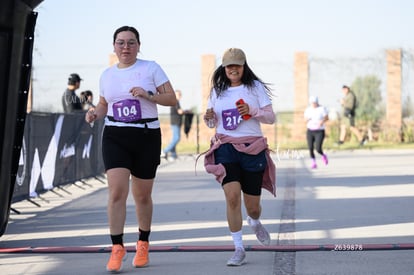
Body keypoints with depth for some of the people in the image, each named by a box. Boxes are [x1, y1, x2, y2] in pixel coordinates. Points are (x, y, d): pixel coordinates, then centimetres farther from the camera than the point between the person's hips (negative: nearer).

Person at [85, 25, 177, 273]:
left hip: (146, 137, -1)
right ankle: (117, 248, -12)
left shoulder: (151, 68, 1)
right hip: (115, 138, 1)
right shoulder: (107, 75, 10)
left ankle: (143, 245, 28)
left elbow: (172, 99, -1)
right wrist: (95, 113, 0)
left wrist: (148, 96, -18)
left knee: (142, 196, 9)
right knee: (117, 191, -16)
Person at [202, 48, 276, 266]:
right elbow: (213, 123, 18)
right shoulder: (217, 90, 10)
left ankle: (255, 223, 44)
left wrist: (251, 111, -17)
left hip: (252, 148, -1)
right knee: (232, 197, -18)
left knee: (252, 205, 5)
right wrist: (209, 117, -6)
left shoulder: (255, 87, 3)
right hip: (225, 147, 1)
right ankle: (238, 249, -10)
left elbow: (271, 118, 1)